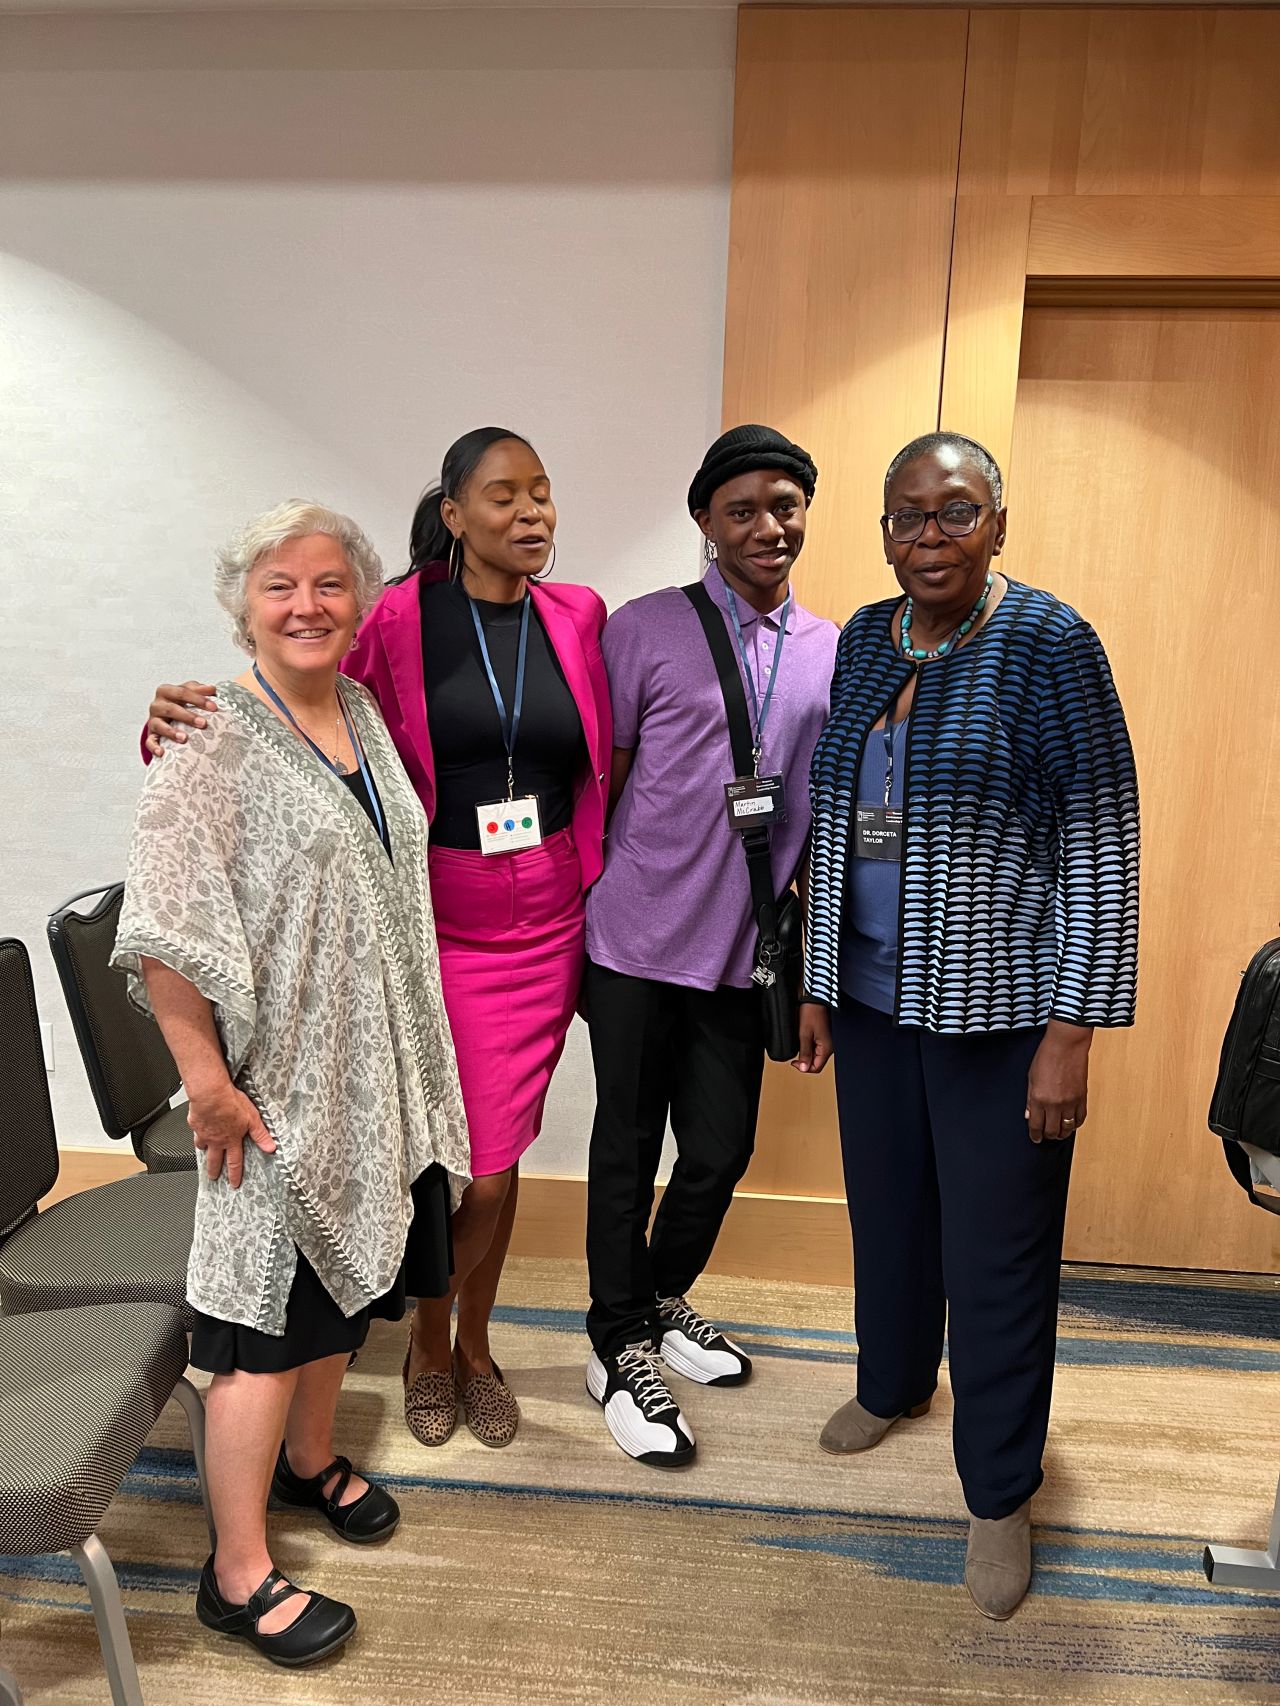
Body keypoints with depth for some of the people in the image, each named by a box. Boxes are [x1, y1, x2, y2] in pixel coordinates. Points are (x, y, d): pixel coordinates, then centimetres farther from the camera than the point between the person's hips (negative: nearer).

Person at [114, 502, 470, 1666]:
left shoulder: (367, 716, 7)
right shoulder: (214, 741, -15)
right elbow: (165, 931, -19)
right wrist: (206, 1078, -18)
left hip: (374, 1076, 7)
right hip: (279, 1089, -7)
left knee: (342, 1280, 22)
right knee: (270, 1317, 2)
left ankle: (309, 1459, 45)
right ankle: (239, 1577, 21)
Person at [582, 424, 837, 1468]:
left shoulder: (834, 654, 7)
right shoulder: (646, 630, -5)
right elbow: (597, 784, -2)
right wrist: (576, 923, -1)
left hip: (742, 951, 4)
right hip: (638, 942, -3)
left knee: (721, 1149, 13)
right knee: (628, 1149, 8)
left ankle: (663, 1299, 40)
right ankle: (619, 1349, 27)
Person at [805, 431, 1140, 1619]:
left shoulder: (1049, 644, -12)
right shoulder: (863, 640, 5)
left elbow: (1101, 844, -12)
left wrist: (1071, 1032, -15)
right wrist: (819, 983, 12)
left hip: (998, 1009, -5)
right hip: (873, 996, 5)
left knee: (997, 1251, 7)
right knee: (885, 1207, 20)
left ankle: (999, 1495, 28)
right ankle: (892, 1385, 47)